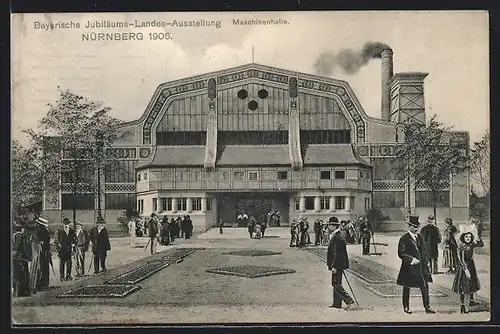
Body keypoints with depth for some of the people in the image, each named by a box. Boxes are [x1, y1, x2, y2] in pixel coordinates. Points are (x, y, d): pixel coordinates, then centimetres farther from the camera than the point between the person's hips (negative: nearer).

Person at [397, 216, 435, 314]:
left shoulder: (420, 237, 10)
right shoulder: (404, 239, -9)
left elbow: (423, 252, 16)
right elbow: (401, 253, -12)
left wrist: (425, 263, 7)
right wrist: (412, 259, -20)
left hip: (421, 266, 5)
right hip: (408, 267, -5)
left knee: (425, 286, 0)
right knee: (406, 288, 7)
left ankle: (427, 307, 6)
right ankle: (406, 307, 19)